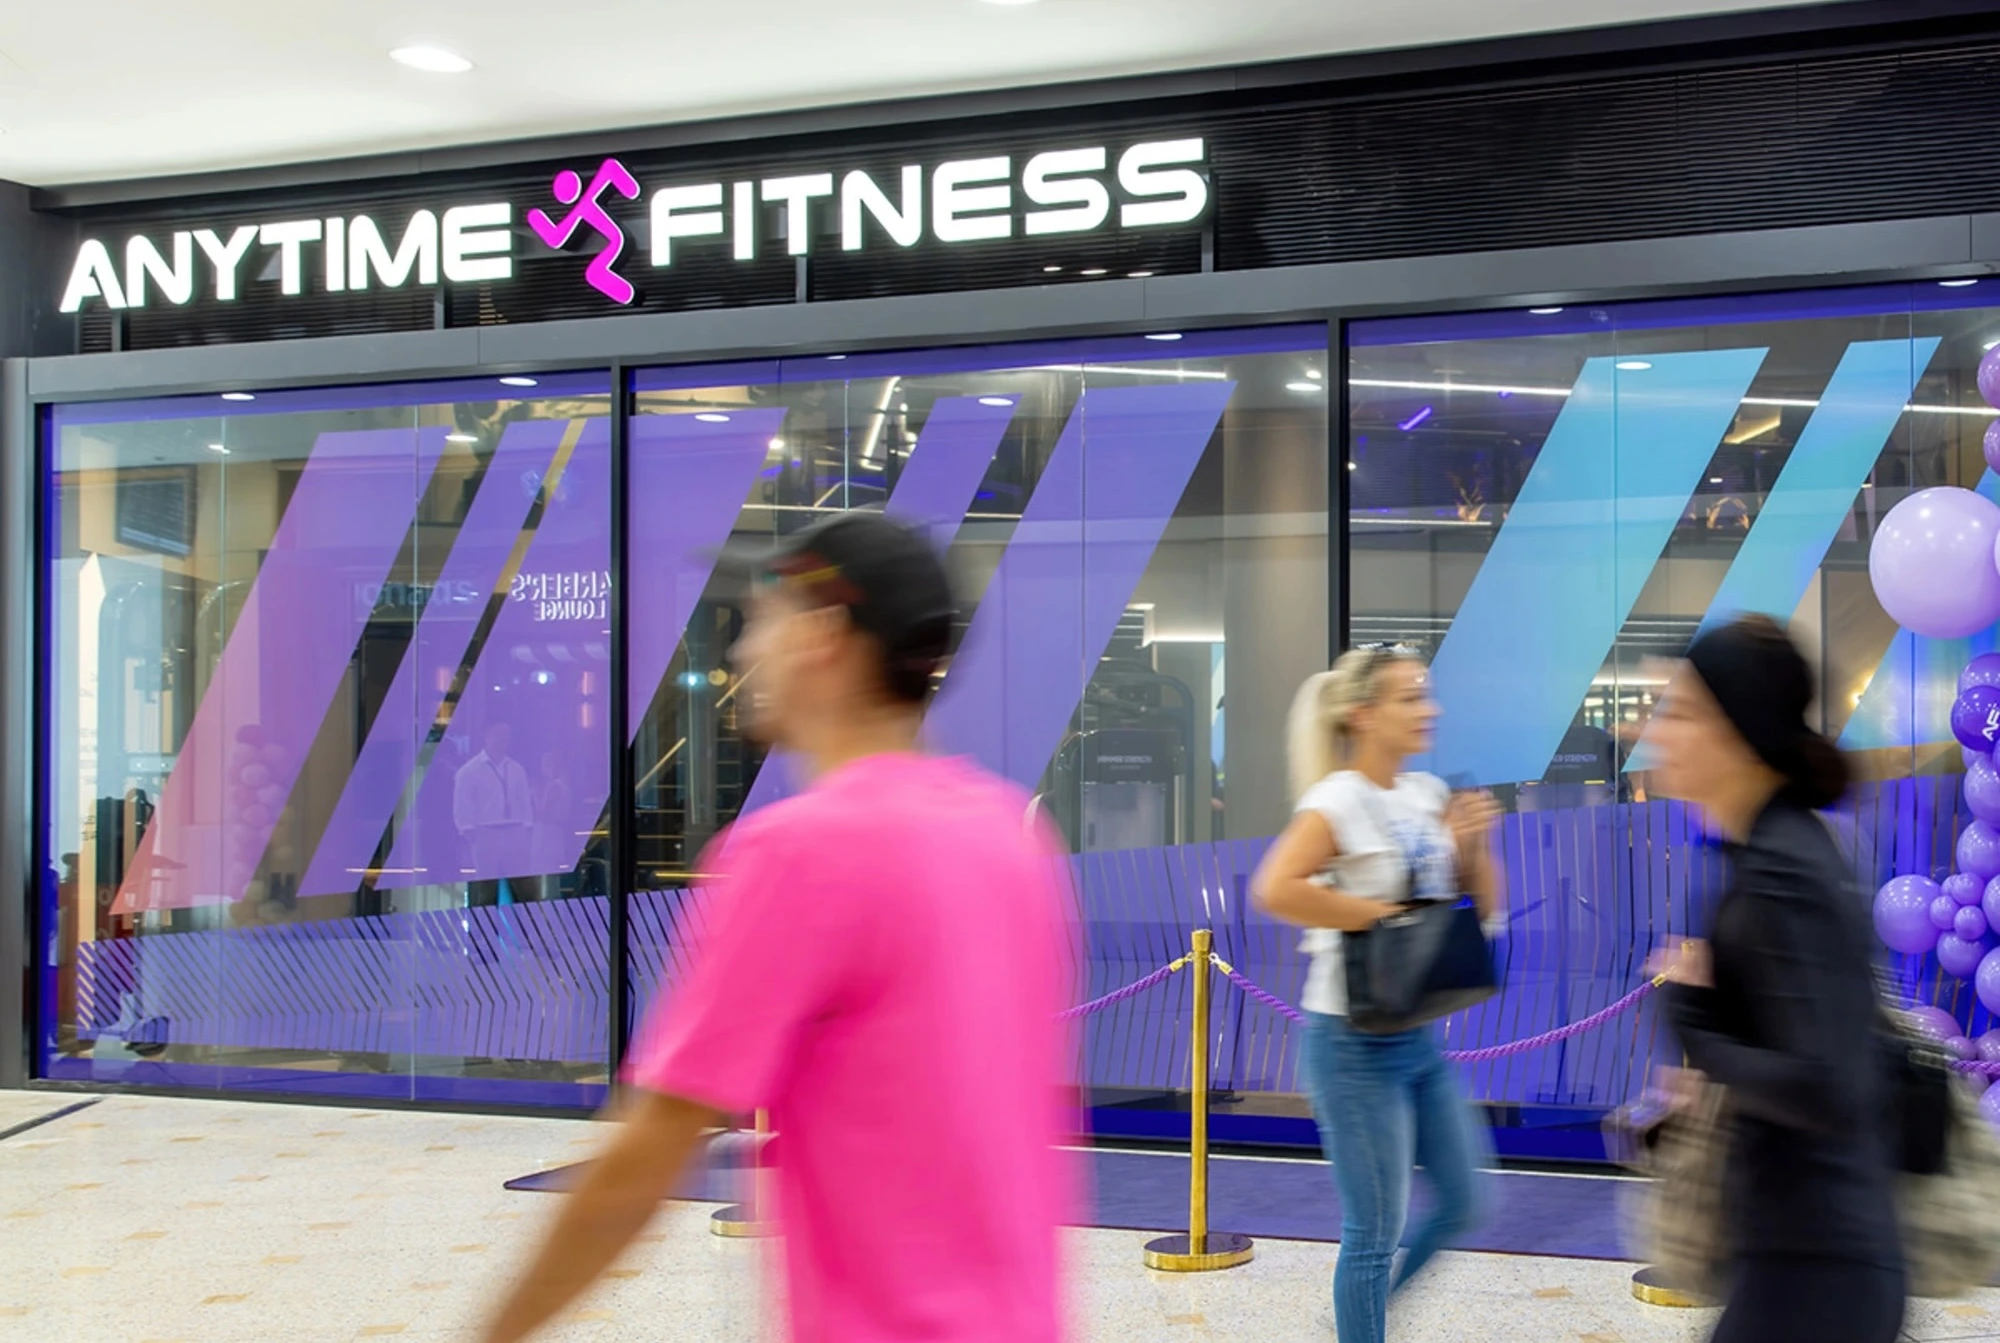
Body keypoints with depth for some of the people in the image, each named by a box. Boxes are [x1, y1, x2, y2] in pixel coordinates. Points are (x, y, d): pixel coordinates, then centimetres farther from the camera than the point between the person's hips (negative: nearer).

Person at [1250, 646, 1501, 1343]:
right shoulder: (1338, 800, -16)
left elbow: (1484, 906, 13)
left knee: (1462, 1204, 16)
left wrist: (1472, 847, -7)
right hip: (1355, 1043, -8)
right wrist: (1384, 914, -24)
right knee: (1377, 1228, 2)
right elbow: (1274, 890, -32)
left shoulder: (1429, 795, 6)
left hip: (1420, 1037, 8)